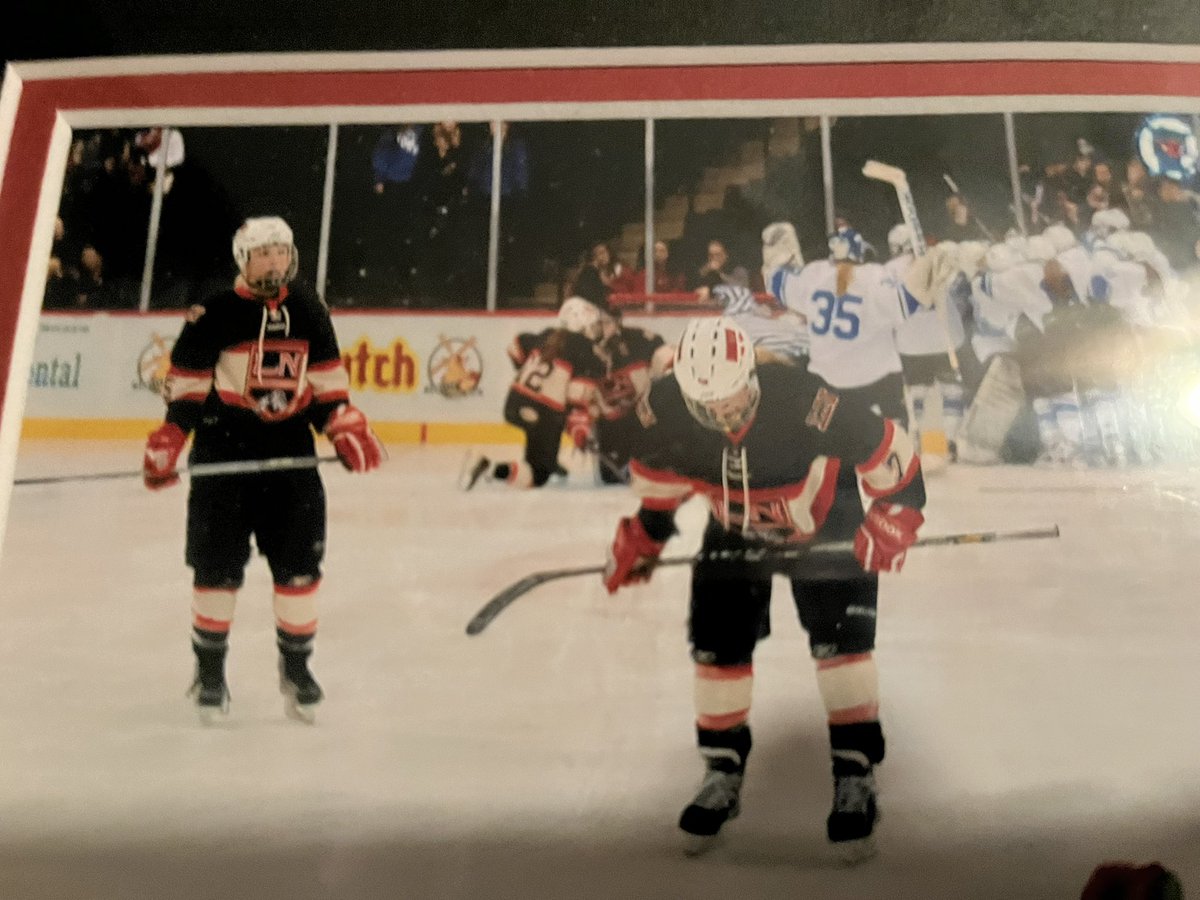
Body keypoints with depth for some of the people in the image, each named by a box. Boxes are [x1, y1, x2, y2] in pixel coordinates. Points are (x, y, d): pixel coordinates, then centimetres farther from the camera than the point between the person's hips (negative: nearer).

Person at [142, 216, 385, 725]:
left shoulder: (308, 311, 7)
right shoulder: (215, 314, -5)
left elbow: (328, 380, 11)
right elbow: (185, 386, -4)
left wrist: (348, 430, 0)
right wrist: (165, 446, -12)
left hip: (292, 450, 3)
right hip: (224, 449, -3)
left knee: (300, 562, 4)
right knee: (217, 564, 2)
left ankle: (296, 666, 20)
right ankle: (210, 669, 17)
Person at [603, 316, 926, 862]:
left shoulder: (805, 401, -39)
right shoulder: (667, 408, -27)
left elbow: (889, 453, -26)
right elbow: (659, 472, -4)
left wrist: (892, 520, -25)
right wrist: (640, 537, 0)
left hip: (825, 523, -3)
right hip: (734, 529, 4)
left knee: (841, 638, -10)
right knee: (716, 643, 1)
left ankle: (855, 775, 6)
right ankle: (722, 772, 20)